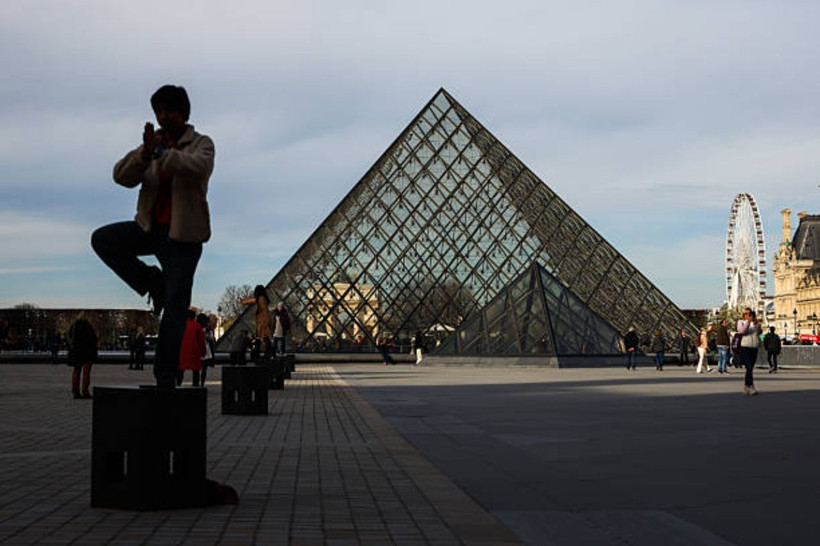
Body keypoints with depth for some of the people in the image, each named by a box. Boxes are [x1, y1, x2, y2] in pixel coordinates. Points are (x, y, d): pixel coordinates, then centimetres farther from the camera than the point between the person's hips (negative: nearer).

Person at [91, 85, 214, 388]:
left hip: (182, 233, -5)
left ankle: (165, 376, -1)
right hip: (150, 227, 5)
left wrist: (159, 152, -37)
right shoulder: (153, 143, 9)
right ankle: (153, 284, 0)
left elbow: (198, 166, -28)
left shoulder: (201, 144, -3)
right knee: (102, 240, -16)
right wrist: (144, 154, -23)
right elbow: (122, 176, -5)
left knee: (175, 305, -5)